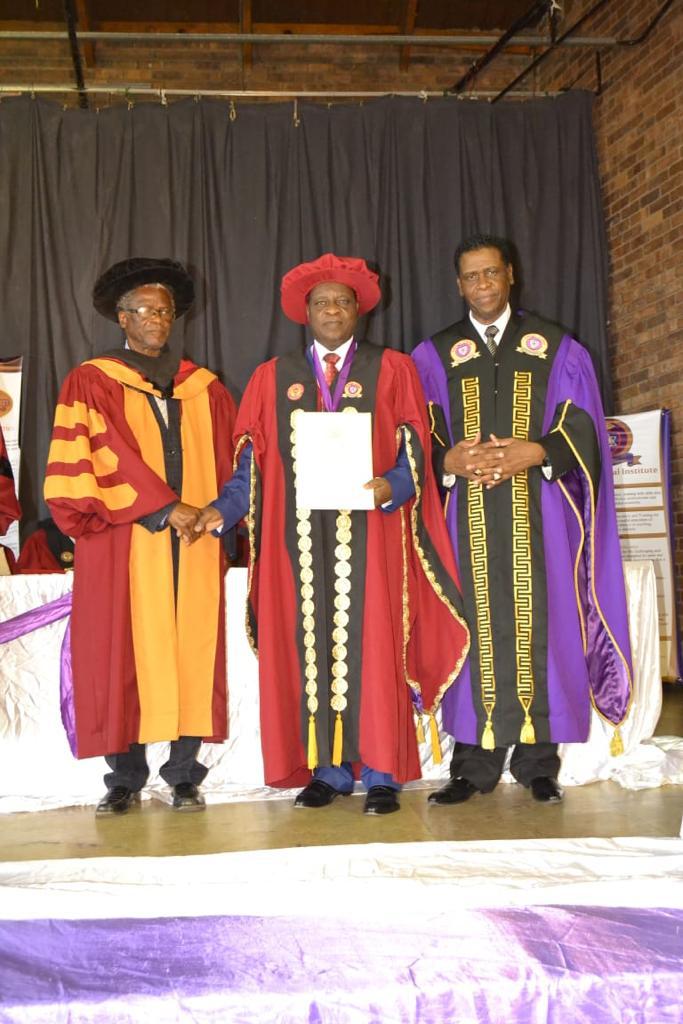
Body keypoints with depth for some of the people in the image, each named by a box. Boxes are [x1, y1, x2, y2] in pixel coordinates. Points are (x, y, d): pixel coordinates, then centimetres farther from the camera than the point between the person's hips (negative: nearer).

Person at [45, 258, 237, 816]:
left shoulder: (204, 388, 16)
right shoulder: (91, 383, 6)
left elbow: (231, 462, 12)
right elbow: (113, 456, -6)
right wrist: (168, 507, -14)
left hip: (195, 542, 2)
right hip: (122, 543, -2)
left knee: (191, 654, 0)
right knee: (123, 654, -1)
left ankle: (185, 775, 8)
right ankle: (125, 778, 8)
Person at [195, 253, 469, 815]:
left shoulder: (392, 369, 10)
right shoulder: (272, 377, 16)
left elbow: (414, 450, 1)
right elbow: (252, 459, 9)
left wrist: (392, 486, -18)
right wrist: (222, 510, -6)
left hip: (369, 531, -2)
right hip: (299, 534, 2)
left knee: (371, 643, -3)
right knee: (311, 645, 2)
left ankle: (381, 772, 4)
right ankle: (328, 769, 10)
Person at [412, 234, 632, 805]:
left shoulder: (557, 348, 11)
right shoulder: (434, 356, 13)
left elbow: (581, 427, 3)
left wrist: (533, 453, -15)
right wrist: (450, 460, -16)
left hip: (537, 516, 0)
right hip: (468, 518, 1)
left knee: (537, 625, -2)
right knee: (476, 627, -1)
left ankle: (538, 762, 8)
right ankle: (474, 766, 6)